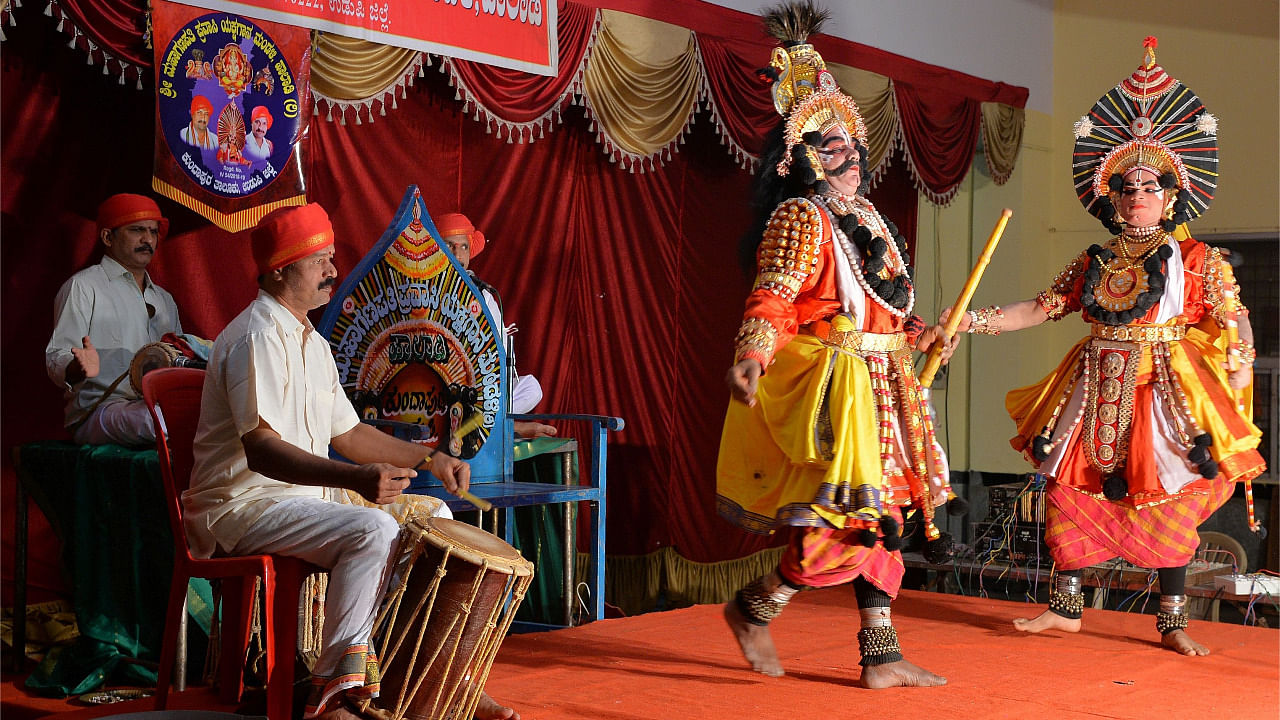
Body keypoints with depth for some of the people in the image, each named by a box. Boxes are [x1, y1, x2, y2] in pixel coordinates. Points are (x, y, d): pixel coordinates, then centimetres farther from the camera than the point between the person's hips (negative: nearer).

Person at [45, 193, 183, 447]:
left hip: (156, 404, 6)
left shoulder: (165, 299, 28)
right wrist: (79, 368, -27)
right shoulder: (82, 287, 7)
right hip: (97, 412, -6)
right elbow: (56, 360, -5)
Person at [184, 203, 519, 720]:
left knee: (432, 515, 3)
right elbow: (261, 449, -29)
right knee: (373, 530, -31)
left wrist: (428, 459, 8)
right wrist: (355, 478, -41)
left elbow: (347, 432, 20)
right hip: (246, 502, -10)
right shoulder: (257, 338, -17)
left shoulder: (310, 341, 16)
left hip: (307, 492, 10)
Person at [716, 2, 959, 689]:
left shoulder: (864, 213, 16)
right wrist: (750, 356, -37)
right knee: (852, 519, -10)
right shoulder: (800, 216, -11)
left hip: (875, 382, 9)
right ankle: (752, 608, 10)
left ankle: (882, 657, 16)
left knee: (876, 516, 9)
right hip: (828, 382, -9)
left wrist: (920, 333, 22)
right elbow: (771, 298, -23)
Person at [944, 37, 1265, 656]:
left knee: (1168, 498, -3)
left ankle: (1172, 622, 7)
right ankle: (1065, 607, 16)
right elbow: (1042, 308, 11)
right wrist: (973, 320, 2)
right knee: (1069, 490, 3)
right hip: (1094, 390, 4)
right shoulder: (1094, 263, 11)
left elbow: (1234, 323, 0)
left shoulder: (1196, 260, 1)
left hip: (1164, 390, -3)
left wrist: (1234, 382, -11)